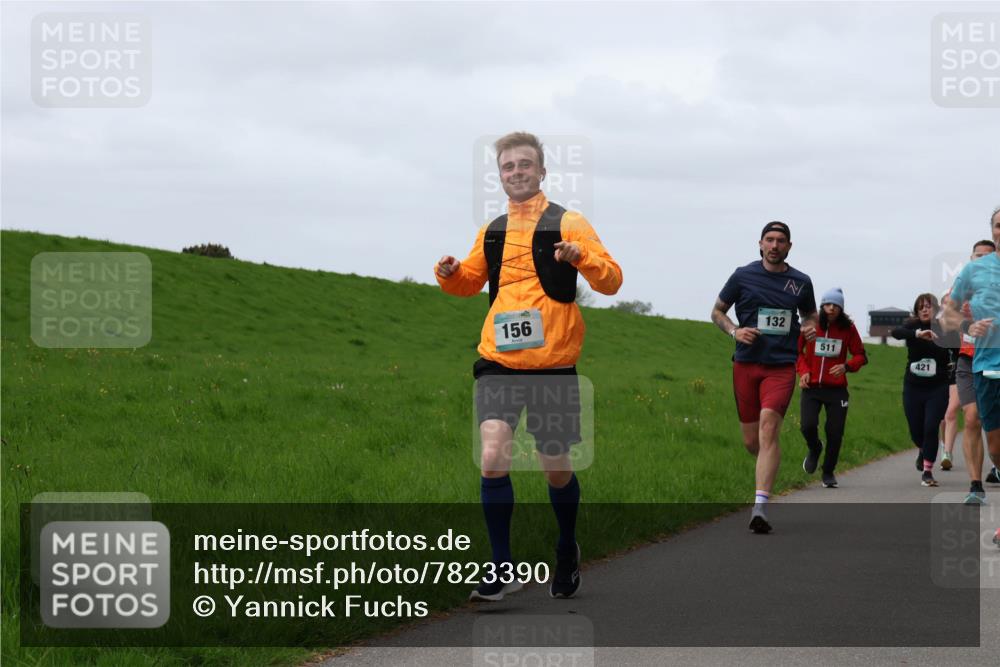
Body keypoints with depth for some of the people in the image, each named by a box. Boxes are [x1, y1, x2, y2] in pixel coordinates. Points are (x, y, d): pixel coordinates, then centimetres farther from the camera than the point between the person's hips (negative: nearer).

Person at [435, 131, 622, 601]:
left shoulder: (567, 224, -1)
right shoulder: (492, 232, 12)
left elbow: (611, 281, -7)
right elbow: (471, 281, 26)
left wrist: (581, 258, -27)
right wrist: (451, 274, 3)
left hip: (553, 364, -2)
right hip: (499, 363, 2)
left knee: (557, 470, 9)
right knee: (492, 457, -17)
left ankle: (567, 553, 35)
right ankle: (502, 569, -10)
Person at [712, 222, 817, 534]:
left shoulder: (801, 282, 7)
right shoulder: (743, 276, 3)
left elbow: (810, 313, 25)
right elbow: (717, 311, 12)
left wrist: (810, 327, 1)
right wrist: (735, 331, -8)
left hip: (781, 367, -1)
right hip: (746, 365, 1)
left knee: (768, 428, -20)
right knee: (751, 440, 5)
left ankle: (760, 506, -26)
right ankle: (769, 467, 42)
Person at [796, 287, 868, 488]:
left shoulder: (848, 328, -2)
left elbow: (861, 355, 7)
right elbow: (797, 351, 10)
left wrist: (846, 366, -13)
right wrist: (803, 370, -6)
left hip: (836, 389, 1)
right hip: (811, 387, 0)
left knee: (835, 433, 0)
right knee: (808, 426, -16)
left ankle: (829, 473, 22)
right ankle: (814, 449, 21)